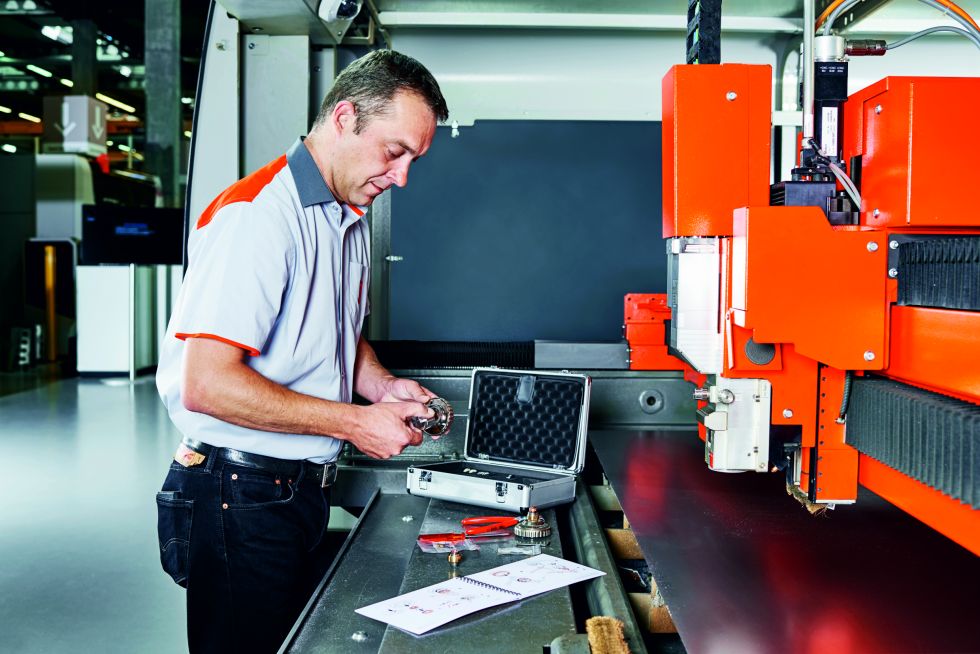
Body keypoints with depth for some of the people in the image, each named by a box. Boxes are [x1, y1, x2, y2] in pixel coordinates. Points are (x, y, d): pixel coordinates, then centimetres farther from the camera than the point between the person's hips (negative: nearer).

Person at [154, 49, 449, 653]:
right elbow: (206, 385, -26)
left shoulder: (351, 220, 12)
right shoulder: (257, 216, -20)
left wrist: (382, 386, 2)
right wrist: (354, 423, -21)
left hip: (306, 489, 9)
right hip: (240, 499, -9)